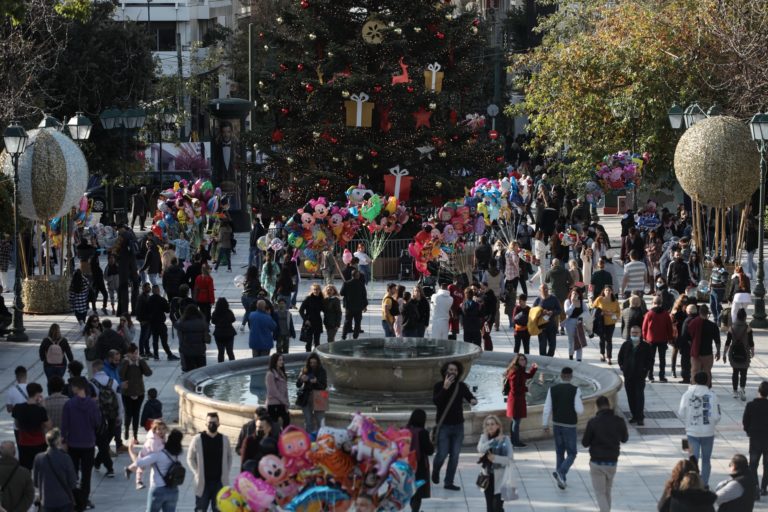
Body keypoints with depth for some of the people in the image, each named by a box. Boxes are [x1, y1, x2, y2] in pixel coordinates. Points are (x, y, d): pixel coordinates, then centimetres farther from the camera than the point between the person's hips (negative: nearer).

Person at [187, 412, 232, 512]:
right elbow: (190, 458, 2)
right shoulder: (197, 439, -5)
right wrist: (197, 473, -6)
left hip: (220, 481, 2)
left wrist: (226, 473, 4)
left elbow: (229, 457, 14)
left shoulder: (224, 439, 3)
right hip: (203, 482, -2)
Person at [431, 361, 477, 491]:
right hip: (443, 425, -3)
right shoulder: (439, 385, -6)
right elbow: (435, 401, -18)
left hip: (458, 426, 3)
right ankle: (435, 472, 27)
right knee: (442, 454, -5)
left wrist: (473, 400, -19)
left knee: (454, 456, 3)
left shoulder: (461, 386, 3)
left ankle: (449, 482, 12)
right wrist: (445, 388, -28)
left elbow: (470, 396, 5)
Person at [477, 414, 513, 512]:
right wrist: (494, 440, -24)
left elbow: (510, 459, -11)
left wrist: (495, 458, -23)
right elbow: (480, 449, -19)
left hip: (499, 477, -4)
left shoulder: (505, 439, -6)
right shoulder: (484, 437, 3)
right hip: (487, 476, 4)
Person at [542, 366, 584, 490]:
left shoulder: (552, 389, -4)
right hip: (570, 426, -4)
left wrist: (545, 425, 6)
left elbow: (547, 409, -4)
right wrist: (580, 404, 6)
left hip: (556, 425, 4)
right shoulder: (575, 390, -14)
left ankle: (561, 480, 18)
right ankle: (561, 472, -19)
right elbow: (579, 410, -17)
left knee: (559, 453, 17)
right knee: (571, 454, 6)